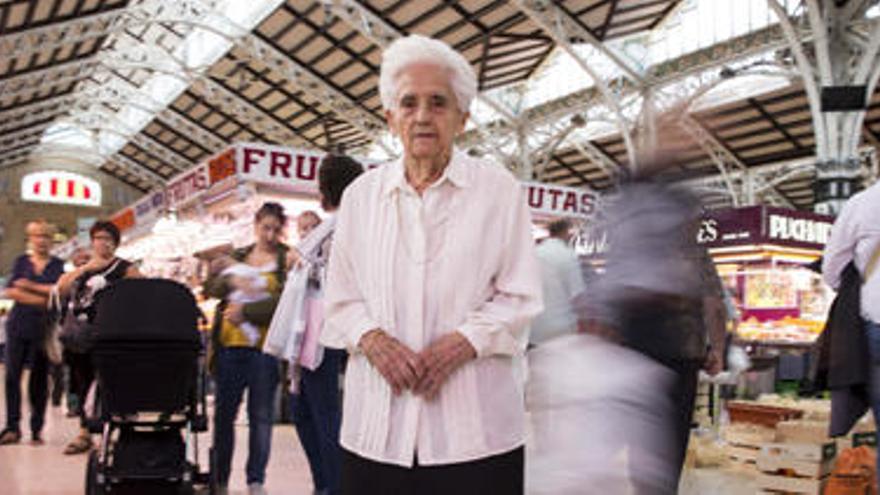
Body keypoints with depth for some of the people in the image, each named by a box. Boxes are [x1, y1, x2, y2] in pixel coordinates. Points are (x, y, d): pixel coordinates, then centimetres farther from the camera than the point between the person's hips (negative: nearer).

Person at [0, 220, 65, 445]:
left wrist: (31, 286, -9)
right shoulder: (20, 262, 12)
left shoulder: (58, 265, 8)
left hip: (44, 326, -2)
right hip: (19, 325, 2)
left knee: (40, 377, 0)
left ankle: (37, 429, 4)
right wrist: (43, 299, -10)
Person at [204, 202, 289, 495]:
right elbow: (210, 289, 7)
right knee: (224, 412, 7)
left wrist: (246, 311, -14)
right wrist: (229, 279, -13)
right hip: (229, 344, 4)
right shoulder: (238, 256, 16)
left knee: (261, 414, 2)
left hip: (264, 346, -3)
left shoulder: (287, 259, 3)